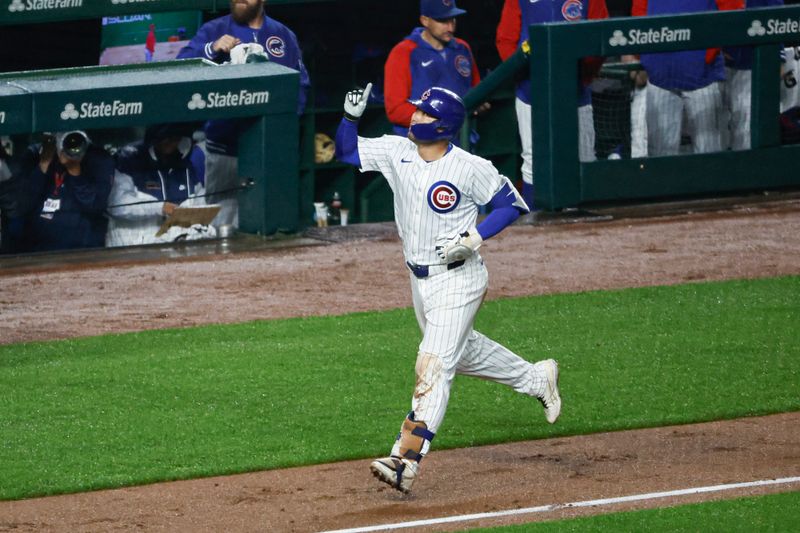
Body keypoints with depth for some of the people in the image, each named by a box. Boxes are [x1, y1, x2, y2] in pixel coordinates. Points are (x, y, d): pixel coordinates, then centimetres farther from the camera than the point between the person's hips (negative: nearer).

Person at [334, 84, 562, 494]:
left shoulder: (471, 168, -17)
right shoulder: (397, 152, -2)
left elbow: (512, 204, -8)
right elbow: (346, 152, 4)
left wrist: (474, 238, -21)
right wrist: (351, 116, -14)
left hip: (457, 279, -8)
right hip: (419, 277, 8)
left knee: (434, 366, -14)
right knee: (463, 352, 24)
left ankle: (405, 461, -21)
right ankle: (537, 379, 46)